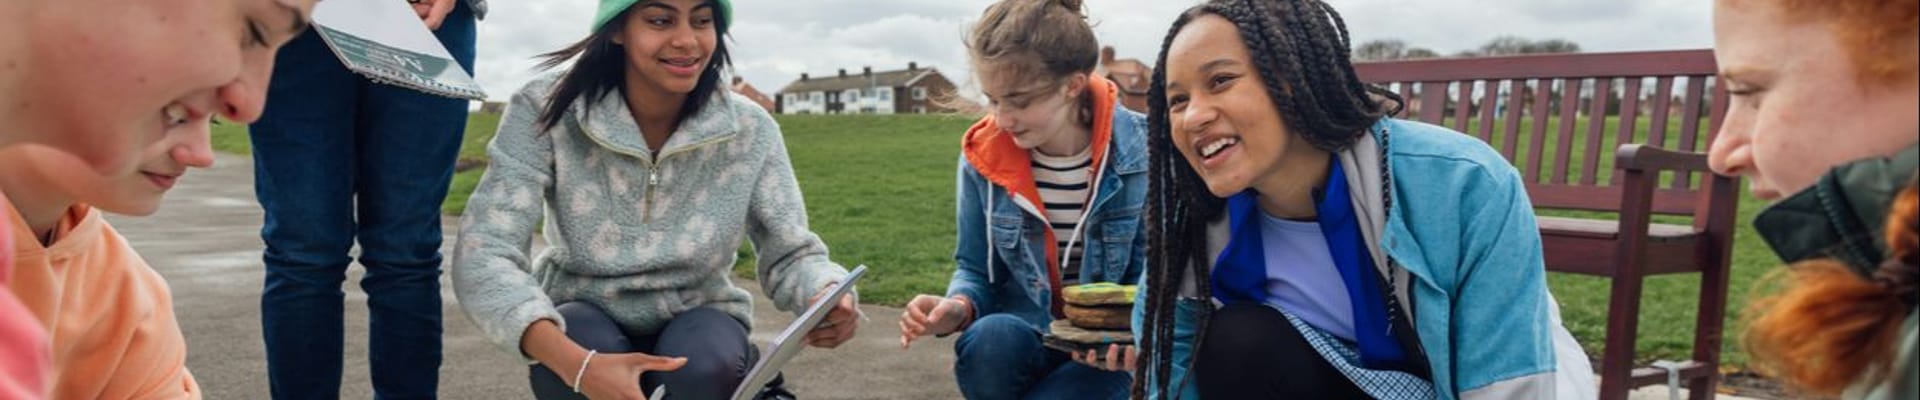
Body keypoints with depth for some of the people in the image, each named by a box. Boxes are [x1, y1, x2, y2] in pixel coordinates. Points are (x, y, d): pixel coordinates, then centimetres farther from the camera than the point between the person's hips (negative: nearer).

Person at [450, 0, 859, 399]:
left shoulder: (749, 129, -12)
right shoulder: (547, 111, -18)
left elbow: (791, 253, -5)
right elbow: (484, 255, -25)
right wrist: (576, 365, -43)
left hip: (697, 316, 1)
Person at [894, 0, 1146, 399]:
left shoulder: (1141, 151, -14)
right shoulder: (982, 156, -7)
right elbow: (976, 269, 3)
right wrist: (958, 306, -21)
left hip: (1106, 347, -1)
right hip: (1024, 333, 2)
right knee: (988, 340, -35)